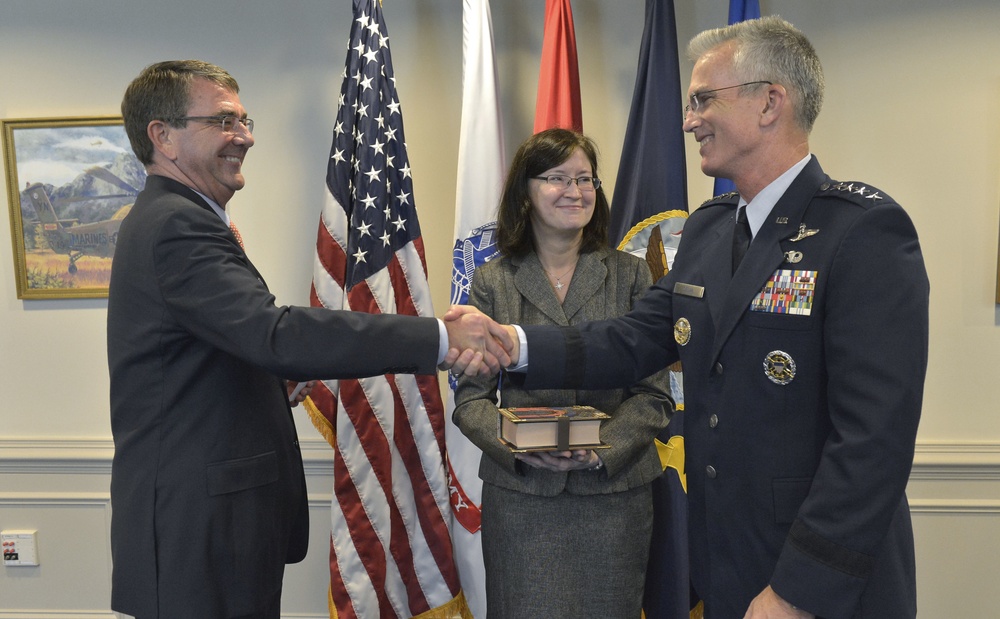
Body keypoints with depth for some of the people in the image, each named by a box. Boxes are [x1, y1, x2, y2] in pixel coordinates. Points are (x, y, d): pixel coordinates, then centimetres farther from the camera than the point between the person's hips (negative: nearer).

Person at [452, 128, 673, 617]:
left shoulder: (630, 275, 3)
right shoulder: (492, 281, 3)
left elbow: (653, 393, 0)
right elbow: (471, 397, 1)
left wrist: (602, 448, -15)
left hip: (615, 491, 1)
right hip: (519, 496, 0)